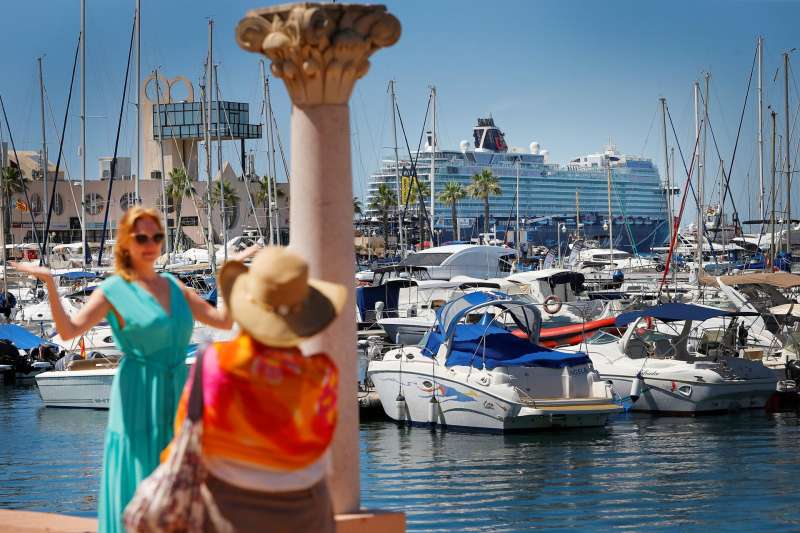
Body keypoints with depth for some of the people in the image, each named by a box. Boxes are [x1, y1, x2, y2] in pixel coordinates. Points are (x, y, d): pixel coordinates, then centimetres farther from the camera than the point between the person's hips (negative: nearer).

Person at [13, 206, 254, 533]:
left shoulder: (175, 287, 12)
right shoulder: (114, 291, -4)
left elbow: (225, 320, 11)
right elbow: (69, 331, -17)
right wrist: (50, 283, -27)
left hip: (177, 399, 5)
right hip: (138, 404, -5)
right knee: (138, 487, -3)